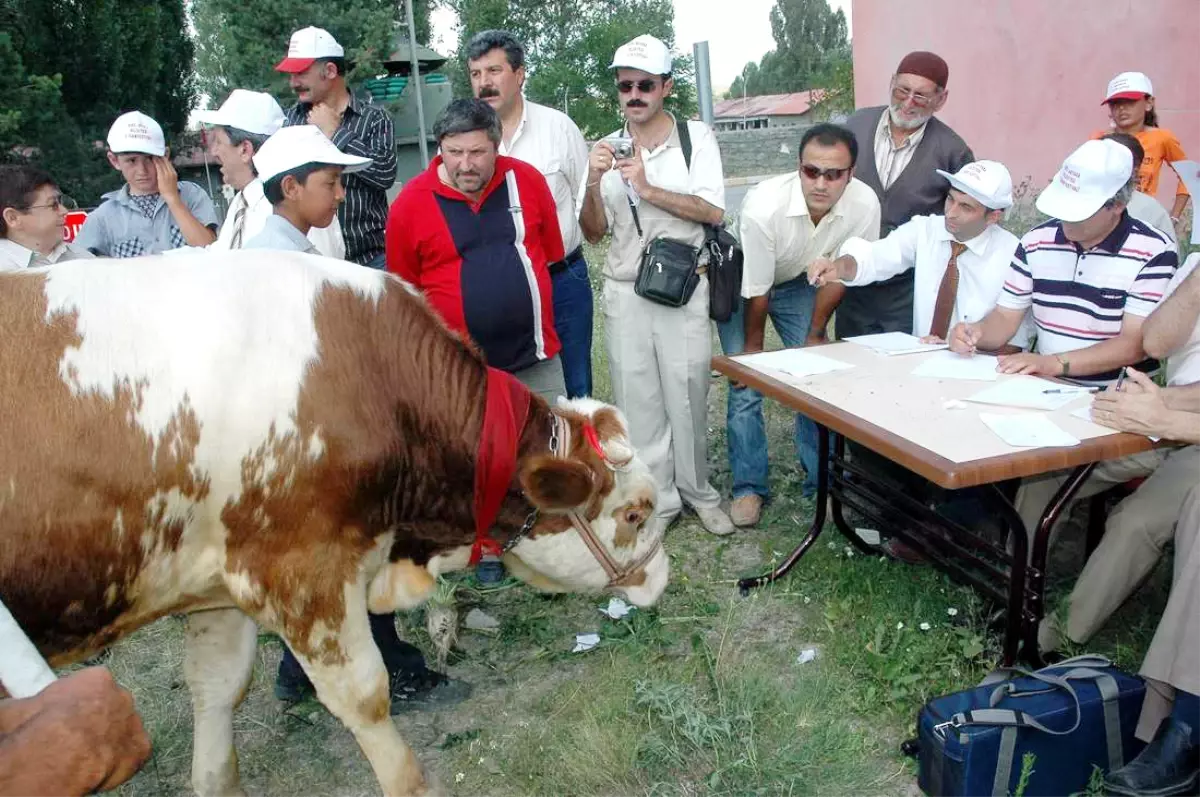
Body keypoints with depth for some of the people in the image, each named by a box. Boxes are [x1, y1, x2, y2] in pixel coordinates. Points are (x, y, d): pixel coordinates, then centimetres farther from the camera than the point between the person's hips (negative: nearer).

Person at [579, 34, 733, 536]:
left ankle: (697, 491, 23)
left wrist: (648, 189, -18)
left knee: (687, 395, 3)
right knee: (637, 398, 5)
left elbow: (714, 212, -10)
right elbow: (593, 233, 5)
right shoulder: (607, 150, 7)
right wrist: (593, 185, -14)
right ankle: (657, 500, 19)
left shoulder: (696, 136, 0)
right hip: (624, 292, 2)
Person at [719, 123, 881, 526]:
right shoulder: (763, 206, -38)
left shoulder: (865, 205, -27)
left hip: (798, 281, 3)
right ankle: (749, 487, 5)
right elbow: (755, 292, -24)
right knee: (746, 383, -9)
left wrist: (815, 333, -3)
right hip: (739, 283, -3)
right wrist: (753, 346, -10)